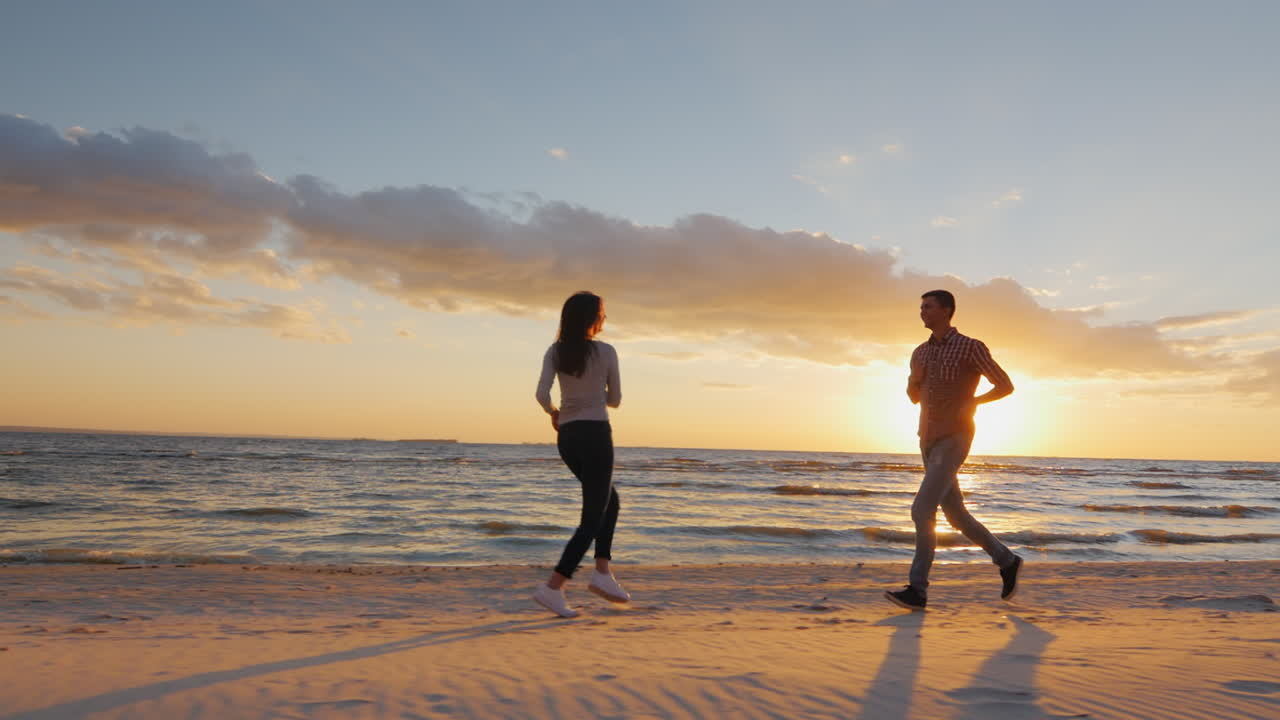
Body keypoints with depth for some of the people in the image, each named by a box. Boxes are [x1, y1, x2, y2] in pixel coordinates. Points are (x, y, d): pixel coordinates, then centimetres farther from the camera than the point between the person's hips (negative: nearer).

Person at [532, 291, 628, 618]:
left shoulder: (555, 352, 4)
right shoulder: (606, 352, -5)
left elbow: (542, 394, -10)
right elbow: (615, 400, 5)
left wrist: (553, 413, 10)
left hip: (567, 437, 6)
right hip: (595, 435, -6)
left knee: (610, 500, 24)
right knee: (592, 517, 0)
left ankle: (602, 572, 14)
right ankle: (552, 587, -7)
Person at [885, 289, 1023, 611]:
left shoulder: (971, 347, -7)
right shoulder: (921, 352, 12)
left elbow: (1006, 385, -3)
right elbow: (914, 397, 23)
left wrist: (972, 402, -14)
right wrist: (915, 378, 4)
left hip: (954, 441, -8)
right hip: (929, 442, 8)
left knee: (922, 509, -18)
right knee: (956, 515, 12)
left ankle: (917, 590, -14)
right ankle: (1006, 561, 32)